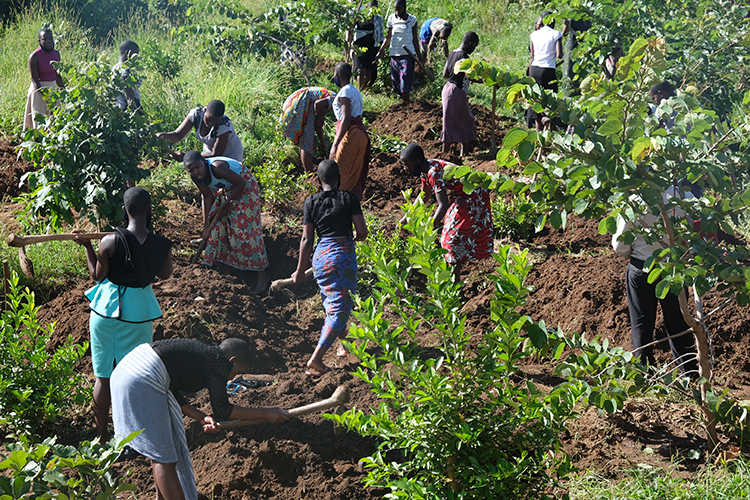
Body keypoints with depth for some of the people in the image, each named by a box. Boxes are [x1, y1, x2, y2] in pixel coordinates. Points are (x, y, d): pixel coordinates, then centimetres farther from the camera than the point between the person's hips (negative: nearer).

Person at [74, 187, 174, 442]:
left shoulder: (109, 242, -17)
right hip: (138, 313, 0)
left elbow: (97, 276, -3)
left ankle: (102, 437, 25)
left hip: (106, 308, 0)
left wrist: (87, 246, 7)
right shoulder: (162, 245, -14)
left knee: (103, 377, 14)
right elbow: (165, 274, 5)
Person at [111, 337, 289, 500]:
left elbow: (172, 394, 22)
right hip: (142, 384, -10)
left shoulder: (199, 352, 23)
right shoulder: (218, 361, -3)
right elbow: (222, 410, -1)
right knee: (163, 457, -3)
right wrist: (264, 413, 6)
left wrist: (202, 418, 14)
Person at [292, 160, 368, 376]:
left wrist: (300, 271, 8)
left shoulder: (312, 202, 5)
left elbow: (307, 239, 2)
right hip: (344, 254, -3)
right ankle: (315, 359, -12)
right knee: (340, 307, -2)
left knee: (331, 302, 25)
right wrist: (355, 238, 20)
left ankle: (342, 341, 44)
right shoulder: (349, 198, 0)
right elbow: (362, 232, -4)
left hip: (321, 255, 3)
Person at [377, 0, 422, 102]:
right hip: (394, 54, 3)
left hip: (408, 54, -3)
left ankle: (406, 102, -8)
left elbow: (415, 39, 5)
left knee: (406, 81, -9)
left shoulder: (412, 20, 0)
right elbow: (388, 37, 14)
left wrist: (419, 55, 5)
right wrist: (382, 49, 2)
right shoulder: (391, 18, 7)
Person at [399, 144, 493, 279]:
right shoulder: (425, 171, -2)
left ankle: (455, 277, -1)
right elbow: (423, 196, 15)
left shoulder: (434, 173, -32)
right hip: (462, 195, 10)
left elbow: (443, 205, -38)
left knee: (456, 234, -7)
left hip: (474, 196, -10)